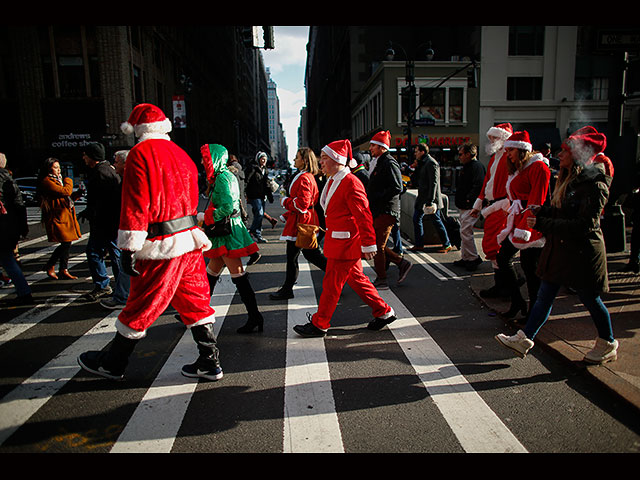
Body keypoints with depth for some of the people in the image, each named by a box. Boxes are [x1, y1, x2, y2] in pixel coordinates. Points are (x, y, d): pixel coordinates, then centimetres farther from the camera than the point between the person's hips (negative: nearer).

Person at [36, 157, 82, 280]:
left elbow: (67, 196, 26)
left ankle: (63, 270, 13)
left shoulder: (57, 180, 23)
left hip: (65, 216, 10)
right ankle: (49, 266, 7)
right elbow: (65, 191, -18)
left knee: (67, 244, 7)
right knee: (65, 243, -11)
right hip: (57, 217, -10)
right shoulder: (46, 181, -9)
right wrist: (68, 181, 0)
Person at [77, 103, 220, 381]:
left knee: (140, 307, 6)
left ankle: (112, 364, 25)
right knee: (194, 302, 13)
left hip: (162, 246, -7)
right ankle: (209, 362, 18)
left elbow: (135, 202, -16)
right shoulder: (180, 153, 14)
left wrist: (129, 247, -15)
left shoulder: (141, 152, -8)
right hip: (190, 239, 8)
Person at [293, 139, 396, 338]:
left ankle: (319, 324, 12)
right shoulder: (333, 181, 12)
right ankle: (383, 312, 28)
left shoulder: (351, 183, -18)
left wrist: (368, 245, -18)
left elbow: (364, 215, -19)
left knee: (332, 283, 0)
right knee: (356, 279, 16)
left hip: (346, 243, -10)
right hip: (338, 240, 10)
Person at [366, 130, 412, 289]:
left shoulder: (389, 163, -14)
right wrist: (368, 197, 9)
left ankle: (381, 281, 8)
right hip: (377, 211, 10)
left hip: (386, 211, -10)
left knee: (377, 246, -3)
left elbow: (397, 188, -23)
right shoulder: (378, 163, 17)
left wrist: (374, 198, -21)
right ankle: (402, 263, 23)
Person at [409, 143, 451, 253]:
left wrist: (430, 200, -25)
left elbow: (433, 183, -21)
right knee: (417, 219, 10)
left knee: (436, 221, 0)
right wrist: (417, 167, 3)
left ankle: (447, 245, 14)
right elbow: (418, 178, 18)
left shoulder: (431, 163, -16)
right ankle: (419, 245, 18)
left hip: (430, 199, -9)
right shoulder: (422, 163, 13)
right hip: (422, 198, 10)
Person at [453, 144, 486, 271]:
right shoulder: (467, 167, 19)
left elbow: (479, 186, -25)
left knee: (465, 232, -10)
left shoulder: (477, 167, -14)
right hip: (464, 207, 11)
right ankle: (465, 258, 21)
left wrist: (469, 199, -25)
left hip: (471, 207, -11)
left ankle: (473, 258, 1)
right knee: (464, 232, 13)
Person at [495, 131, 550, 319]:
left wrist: (524, 228, -23)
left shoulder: (538, 167, -11)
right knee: (503, 257, 8)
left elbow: (536, 202, -18)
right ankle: (518, 302, 20)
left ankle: (534, 310, 10)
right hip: (516, 222, 10)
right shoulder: (518, 169, 18)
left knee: (529, 265, -4)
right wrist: (510, 223, 14)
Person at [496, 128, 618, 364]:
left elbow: (584, 226, -26)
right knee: (544, 296, 9)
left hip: (582, 252, -8)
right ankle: (524, 340, 15)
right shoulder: (568, 179, 9)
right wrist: (542, 210, -1)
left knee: (590, 299, 9)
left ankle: (608, 345, 32)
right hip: (560, 248, 8)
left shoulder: (594, 185, -19)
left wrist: (542, 224, -26)